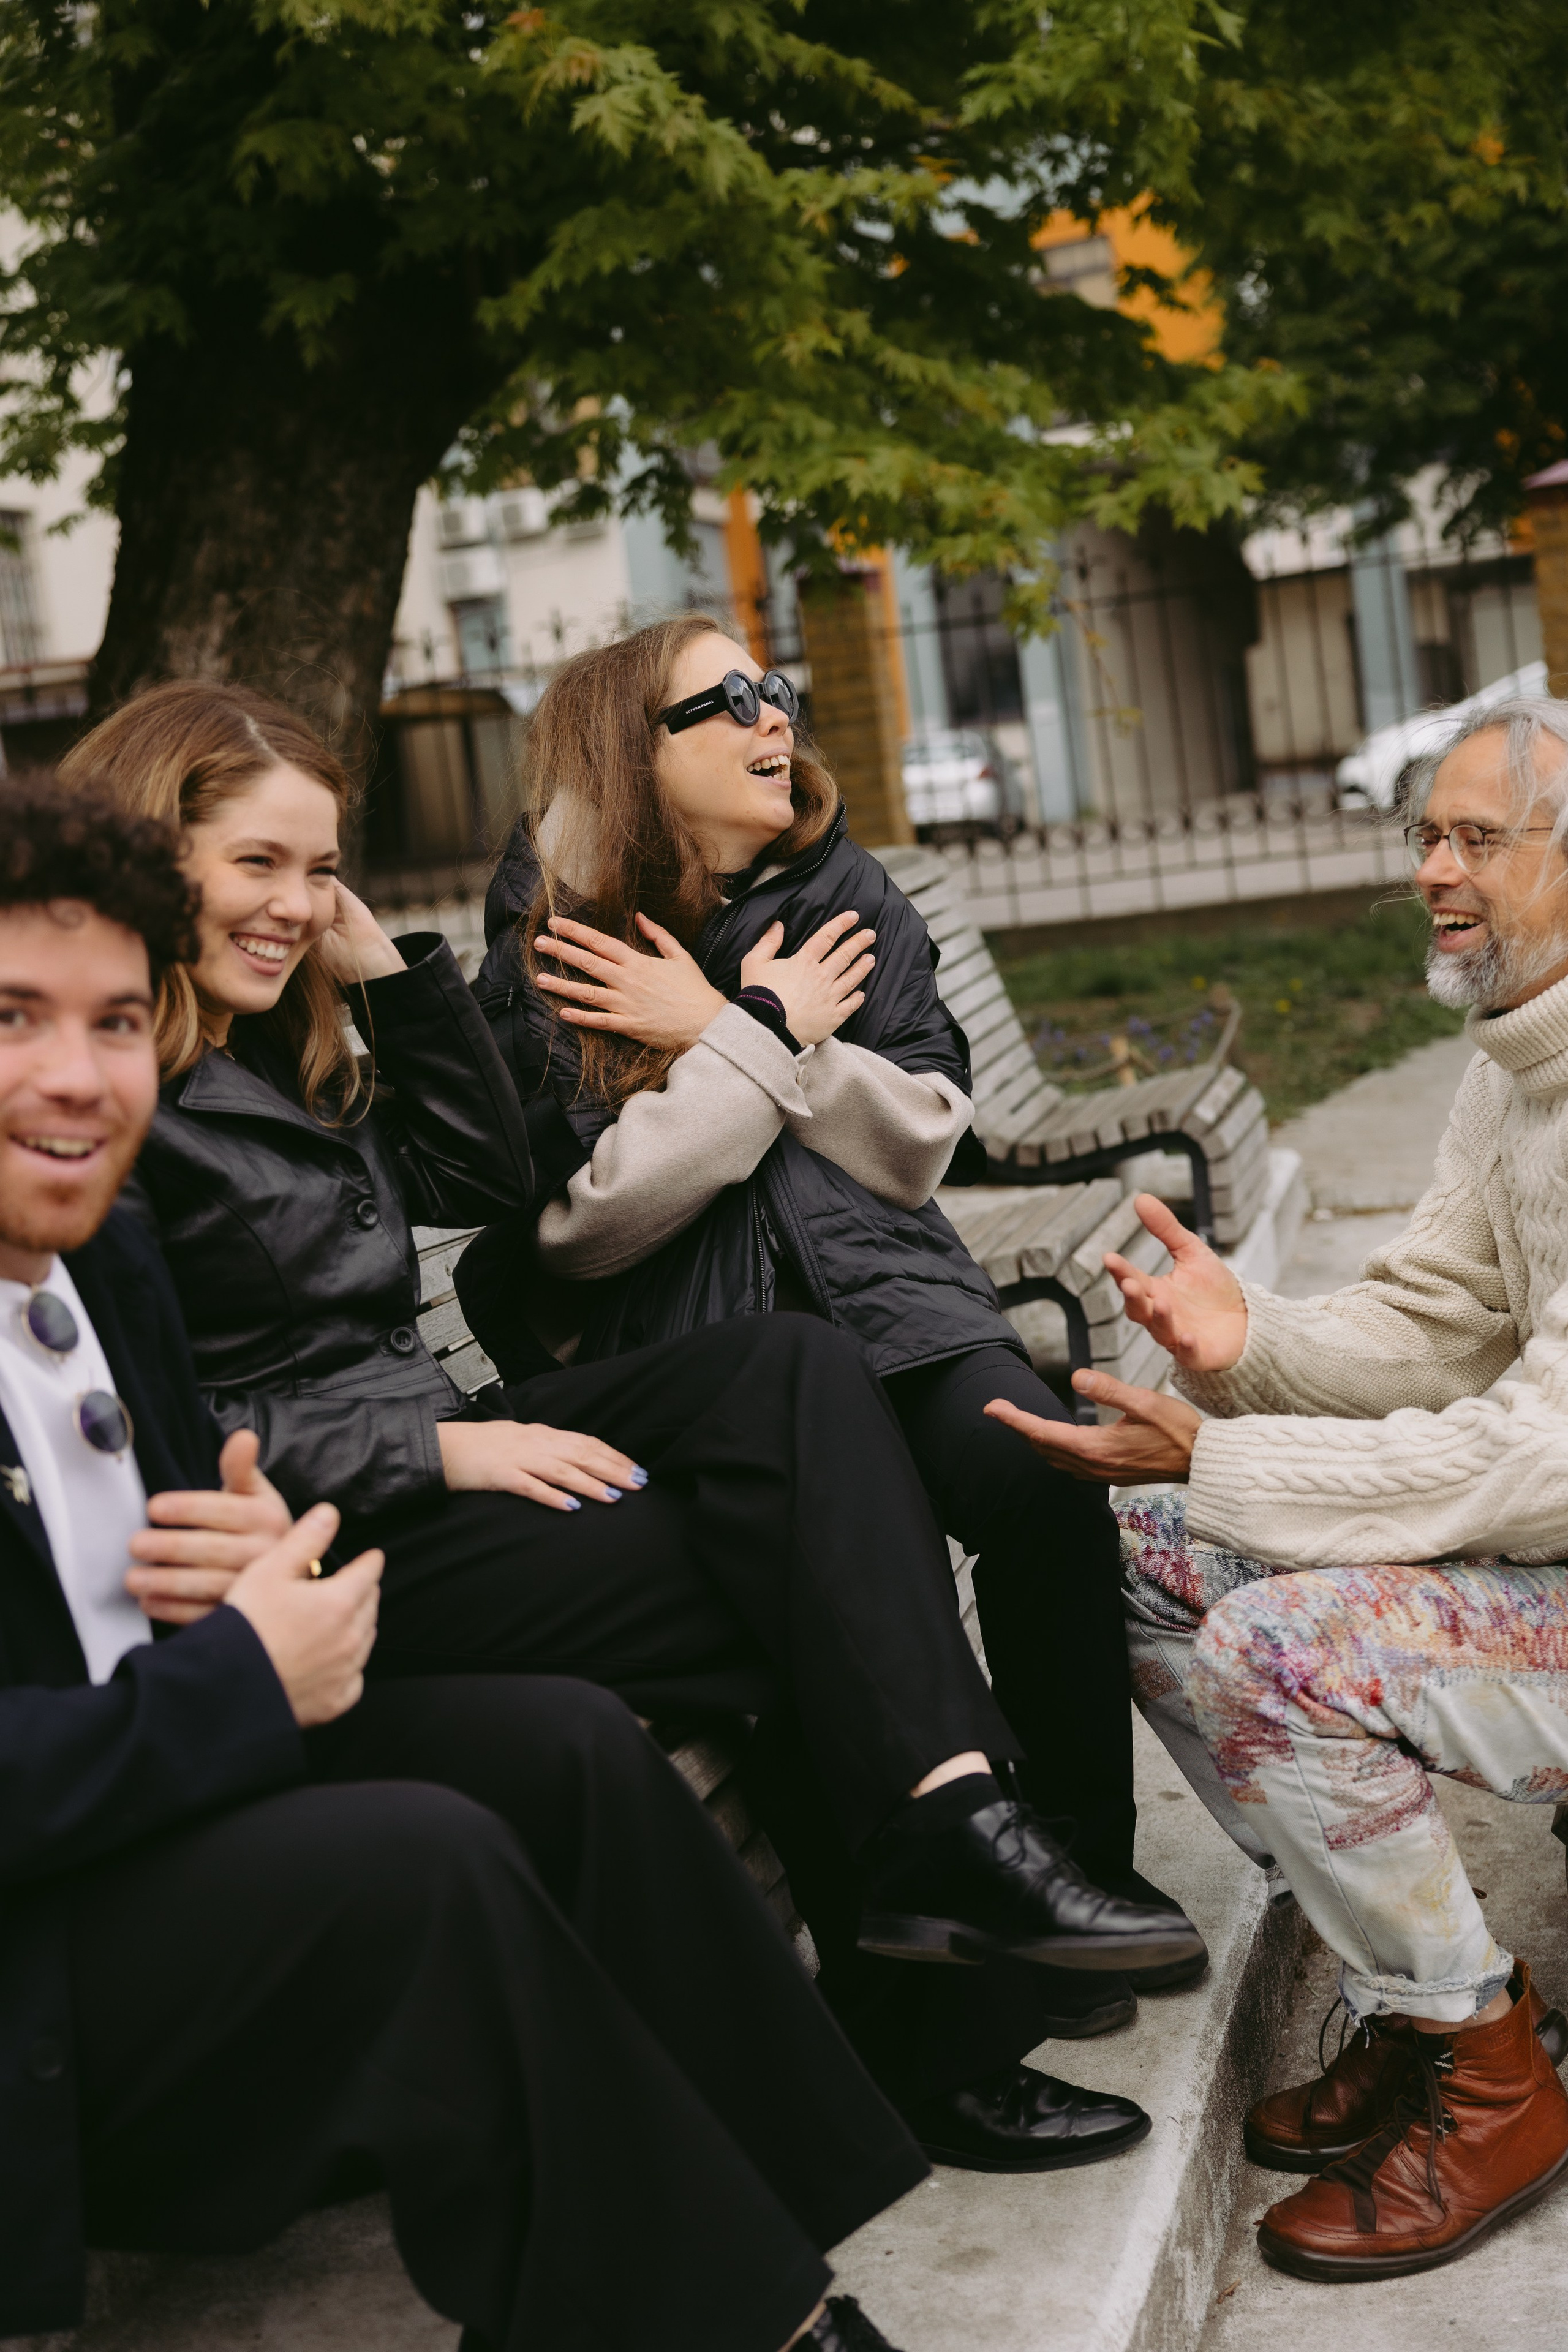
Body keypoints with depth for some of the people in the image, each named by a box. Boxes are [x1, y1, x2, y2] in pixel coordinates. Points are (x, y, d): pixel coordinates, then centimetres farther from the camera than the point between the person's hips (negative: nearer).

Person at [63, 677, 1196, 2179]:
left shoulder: (270, 1048, 19)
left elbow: (482, 1178, 21)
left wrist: (383, 957, 12)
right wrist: (436, 1446, -20)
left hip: (423, 1451, 9)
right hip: (318, 1561, -9)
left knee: (790, 1372, -14)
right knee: (794, 1579, -18)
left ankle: (946, 1820, -26)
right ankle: (930, 2043, -8)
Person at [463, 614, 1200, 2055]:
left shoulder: (844, 896, 11)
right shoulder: (549, 951, 0)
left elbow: (921, 1145, 4)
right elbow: (586, 1220, -9)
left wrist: (715, 1030, -6)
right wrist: (763, 1032, -9)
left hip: (882, 1292, 3)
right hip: (679, 1342, -3)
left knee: (1043, 1489, -25)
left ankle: (1086, 1870, -6)